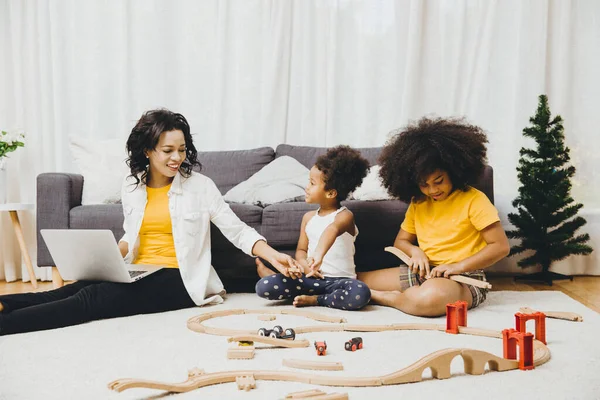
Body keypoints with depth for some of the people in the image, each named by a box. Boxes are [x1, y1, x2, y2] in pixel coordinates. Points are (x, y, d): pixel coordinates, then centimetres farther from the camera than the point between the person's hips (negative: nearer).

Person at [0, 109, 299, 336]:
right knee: (78, 287, -28)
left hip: (178, 280, -5)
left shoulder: (200, 186, -3)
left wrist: (273, 255, -21)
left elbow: (237, 229, -6)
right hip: (138, 274, 5)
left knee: (94, 297, -29)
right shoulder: (131, 187, 10)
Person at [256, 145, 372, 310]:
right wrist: (305, 265, -12)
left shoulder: (345, 216, -7)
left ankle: (315, 300, -15)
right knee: (263, 287, -20)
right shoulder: (308, 217, 12)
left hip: (339, 280, -3)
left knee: (361, 294, -38)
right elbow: (301, 250, 14)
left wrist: (319, 254, -54)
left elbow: (332, 230, -30)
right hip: (310, 277, 3)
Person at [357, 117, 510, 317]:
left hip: (463, 279, -5)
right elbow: (401, 240, 17)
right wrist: (415, 251, -6)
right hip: (422, 273, 5)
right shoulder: (418, 203, 10)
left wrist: (458, 266, -20)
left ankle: (380, 297, -16)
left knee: (430, 297, -41)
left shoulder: (474, 200, -9)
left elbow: (501, 246, -12)